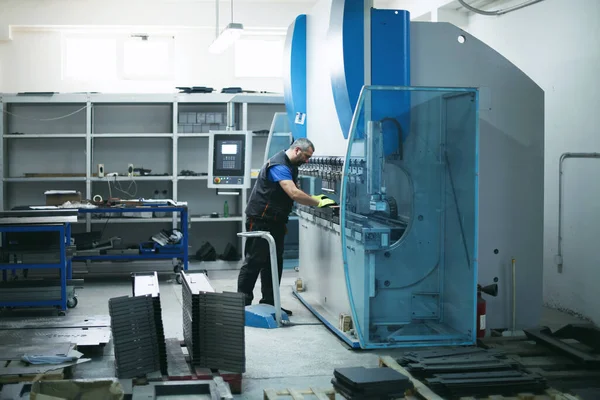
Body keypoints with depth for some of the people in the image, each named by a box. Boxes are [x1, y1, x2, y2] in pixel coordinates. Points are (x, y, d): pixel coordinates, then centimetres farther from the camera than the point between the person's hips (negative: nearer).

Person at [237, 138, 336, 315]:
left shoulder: (291, 166, 13)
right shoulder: (279, 166, -21)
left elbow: (293, 194, 19)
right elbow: (294, 194, -30)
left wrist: (313, 199, 3)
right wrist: (318, 203, -24)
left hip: (275, 221, 10)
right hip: (260, 220, -10)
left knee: (274, 261, 10)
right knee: (254, 260, -4)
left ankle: (269, 303, 15)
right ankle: (243, 303, 3)